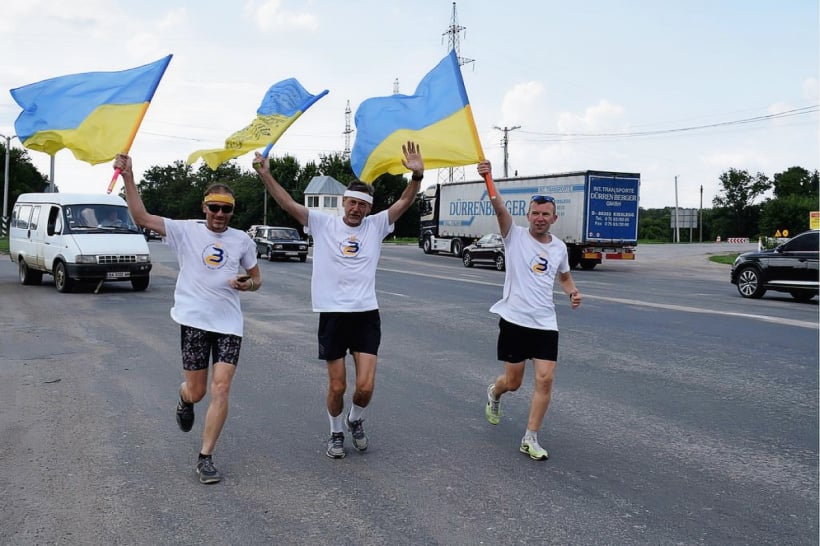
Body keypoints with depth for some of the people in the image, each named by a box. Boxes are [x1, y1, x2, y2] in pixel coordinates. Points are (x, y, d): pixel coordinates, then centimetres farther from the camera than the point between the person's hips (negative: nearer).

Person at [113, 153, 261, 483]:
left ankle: (205, 458, 0)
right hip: (194, 320, -1)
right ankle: (184, 401, 47)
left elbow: (257, 279, 16)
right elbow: (142, 217, -6)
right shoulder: (186, 231, 1)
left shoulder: (242, 240, 8)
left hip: (229, 323, 1)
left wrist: (247, 284, -8)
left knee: (221, 388, -9)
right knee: (196, 392, 7)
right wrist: (128, 177, -14)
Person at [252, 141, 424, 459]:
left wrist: (417, 175, -22)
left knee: (365, 386, -4)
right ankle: (336, 433, 32)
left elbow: (405, 202, -5)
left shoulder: (376, 226, 6)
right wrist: (265, 175, -16)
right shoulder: (322, 224, 4)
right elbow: (288, 204, -3)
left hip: (366, 315, 1)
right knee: (337, 386, 7)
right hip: (332, 315, -1)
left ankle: (355, 421, 28)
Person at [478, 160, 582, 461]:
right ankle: (494, 392, 44)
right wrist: (488, 178, -38)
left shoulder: (559, 247, 9)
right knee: (512, 382, 6)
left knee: (545, 379, -8)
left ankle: (530, 439, 4)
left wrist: (573, 292, 4)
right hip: (514, 319, -3)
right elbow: (500, 208, -22)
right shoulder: (515, 235, -4)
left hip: (545, 323, 3)